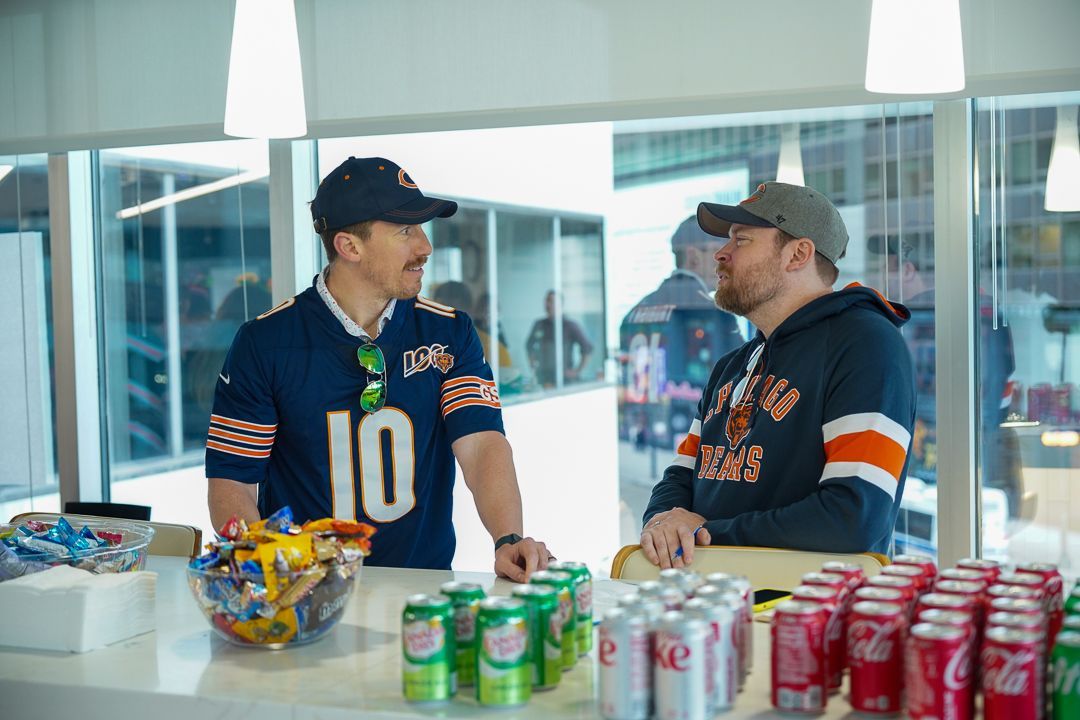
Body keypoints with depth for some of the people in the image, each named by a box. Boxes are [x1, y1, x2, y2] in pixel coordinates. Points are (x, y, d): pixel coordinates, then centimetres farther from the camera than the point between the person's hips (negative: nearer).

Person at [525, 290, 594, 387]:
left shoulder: (570, 326, -2)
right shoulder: (539, 325, 9)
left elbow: (587, 348, -3)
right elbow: (529, 345, 25)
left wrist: (577, 371, -6)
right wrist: (533, 365, 15)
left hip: (565, 379, -3)